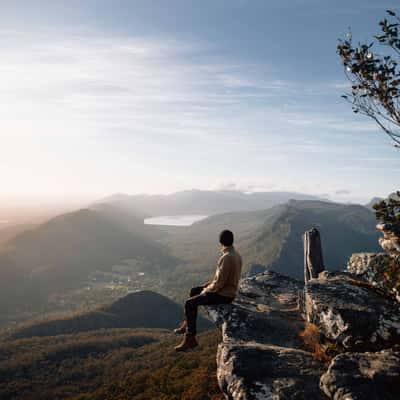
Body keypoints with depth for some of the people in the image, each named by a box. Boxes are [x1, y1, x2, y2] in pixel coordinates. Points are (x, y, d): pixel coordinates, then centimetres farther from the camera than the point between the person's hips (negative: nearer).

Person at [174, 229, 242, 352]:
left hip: (223, 294, -10)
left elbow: (219, 282, -24)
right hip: (227, 289, 10)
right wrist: (210, 283, 12)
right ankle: (187, 324, 23)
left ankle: (191, 338, -2)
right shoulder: (236, 255, 4)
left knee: (189, 303, -10)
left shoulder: (226, 258, -26)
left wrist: (206, 290, -8)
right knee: (194, 291, 18)